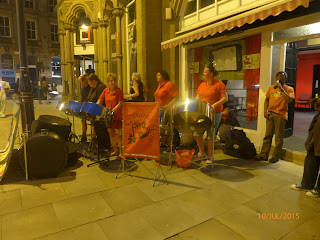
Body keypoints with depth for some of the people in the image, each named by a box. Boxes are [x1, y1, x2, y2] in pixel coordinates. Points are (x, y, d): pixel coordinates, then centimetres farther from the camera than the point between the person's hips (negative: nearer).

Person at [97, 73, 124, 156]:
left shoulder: (119, 90, -8)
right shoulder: (106, 90, 7)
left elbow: (120, 103, -13)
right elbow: (99, 101, 8)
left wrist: (112, 110, -23)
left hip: (117, 115, -5)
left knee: (118, 134, -2)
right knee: (111, 133, 11)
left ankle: (121, 152, 10)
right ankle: (115, 150, 25)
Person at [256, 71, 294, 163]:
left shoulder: (289, 89, 1)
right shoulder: (271, 87, 15)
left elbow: (289, 100, -16)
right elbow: (267, 100, 18)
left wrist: (281, 88, -16)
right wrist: (265, 111, 5)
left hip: (280, 115, -4)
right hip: (270, 114, 4)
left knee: (279, 137, 0)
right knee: (267, 136, 7)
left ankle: (276, 156, 9)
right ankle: (264, 155, 12)